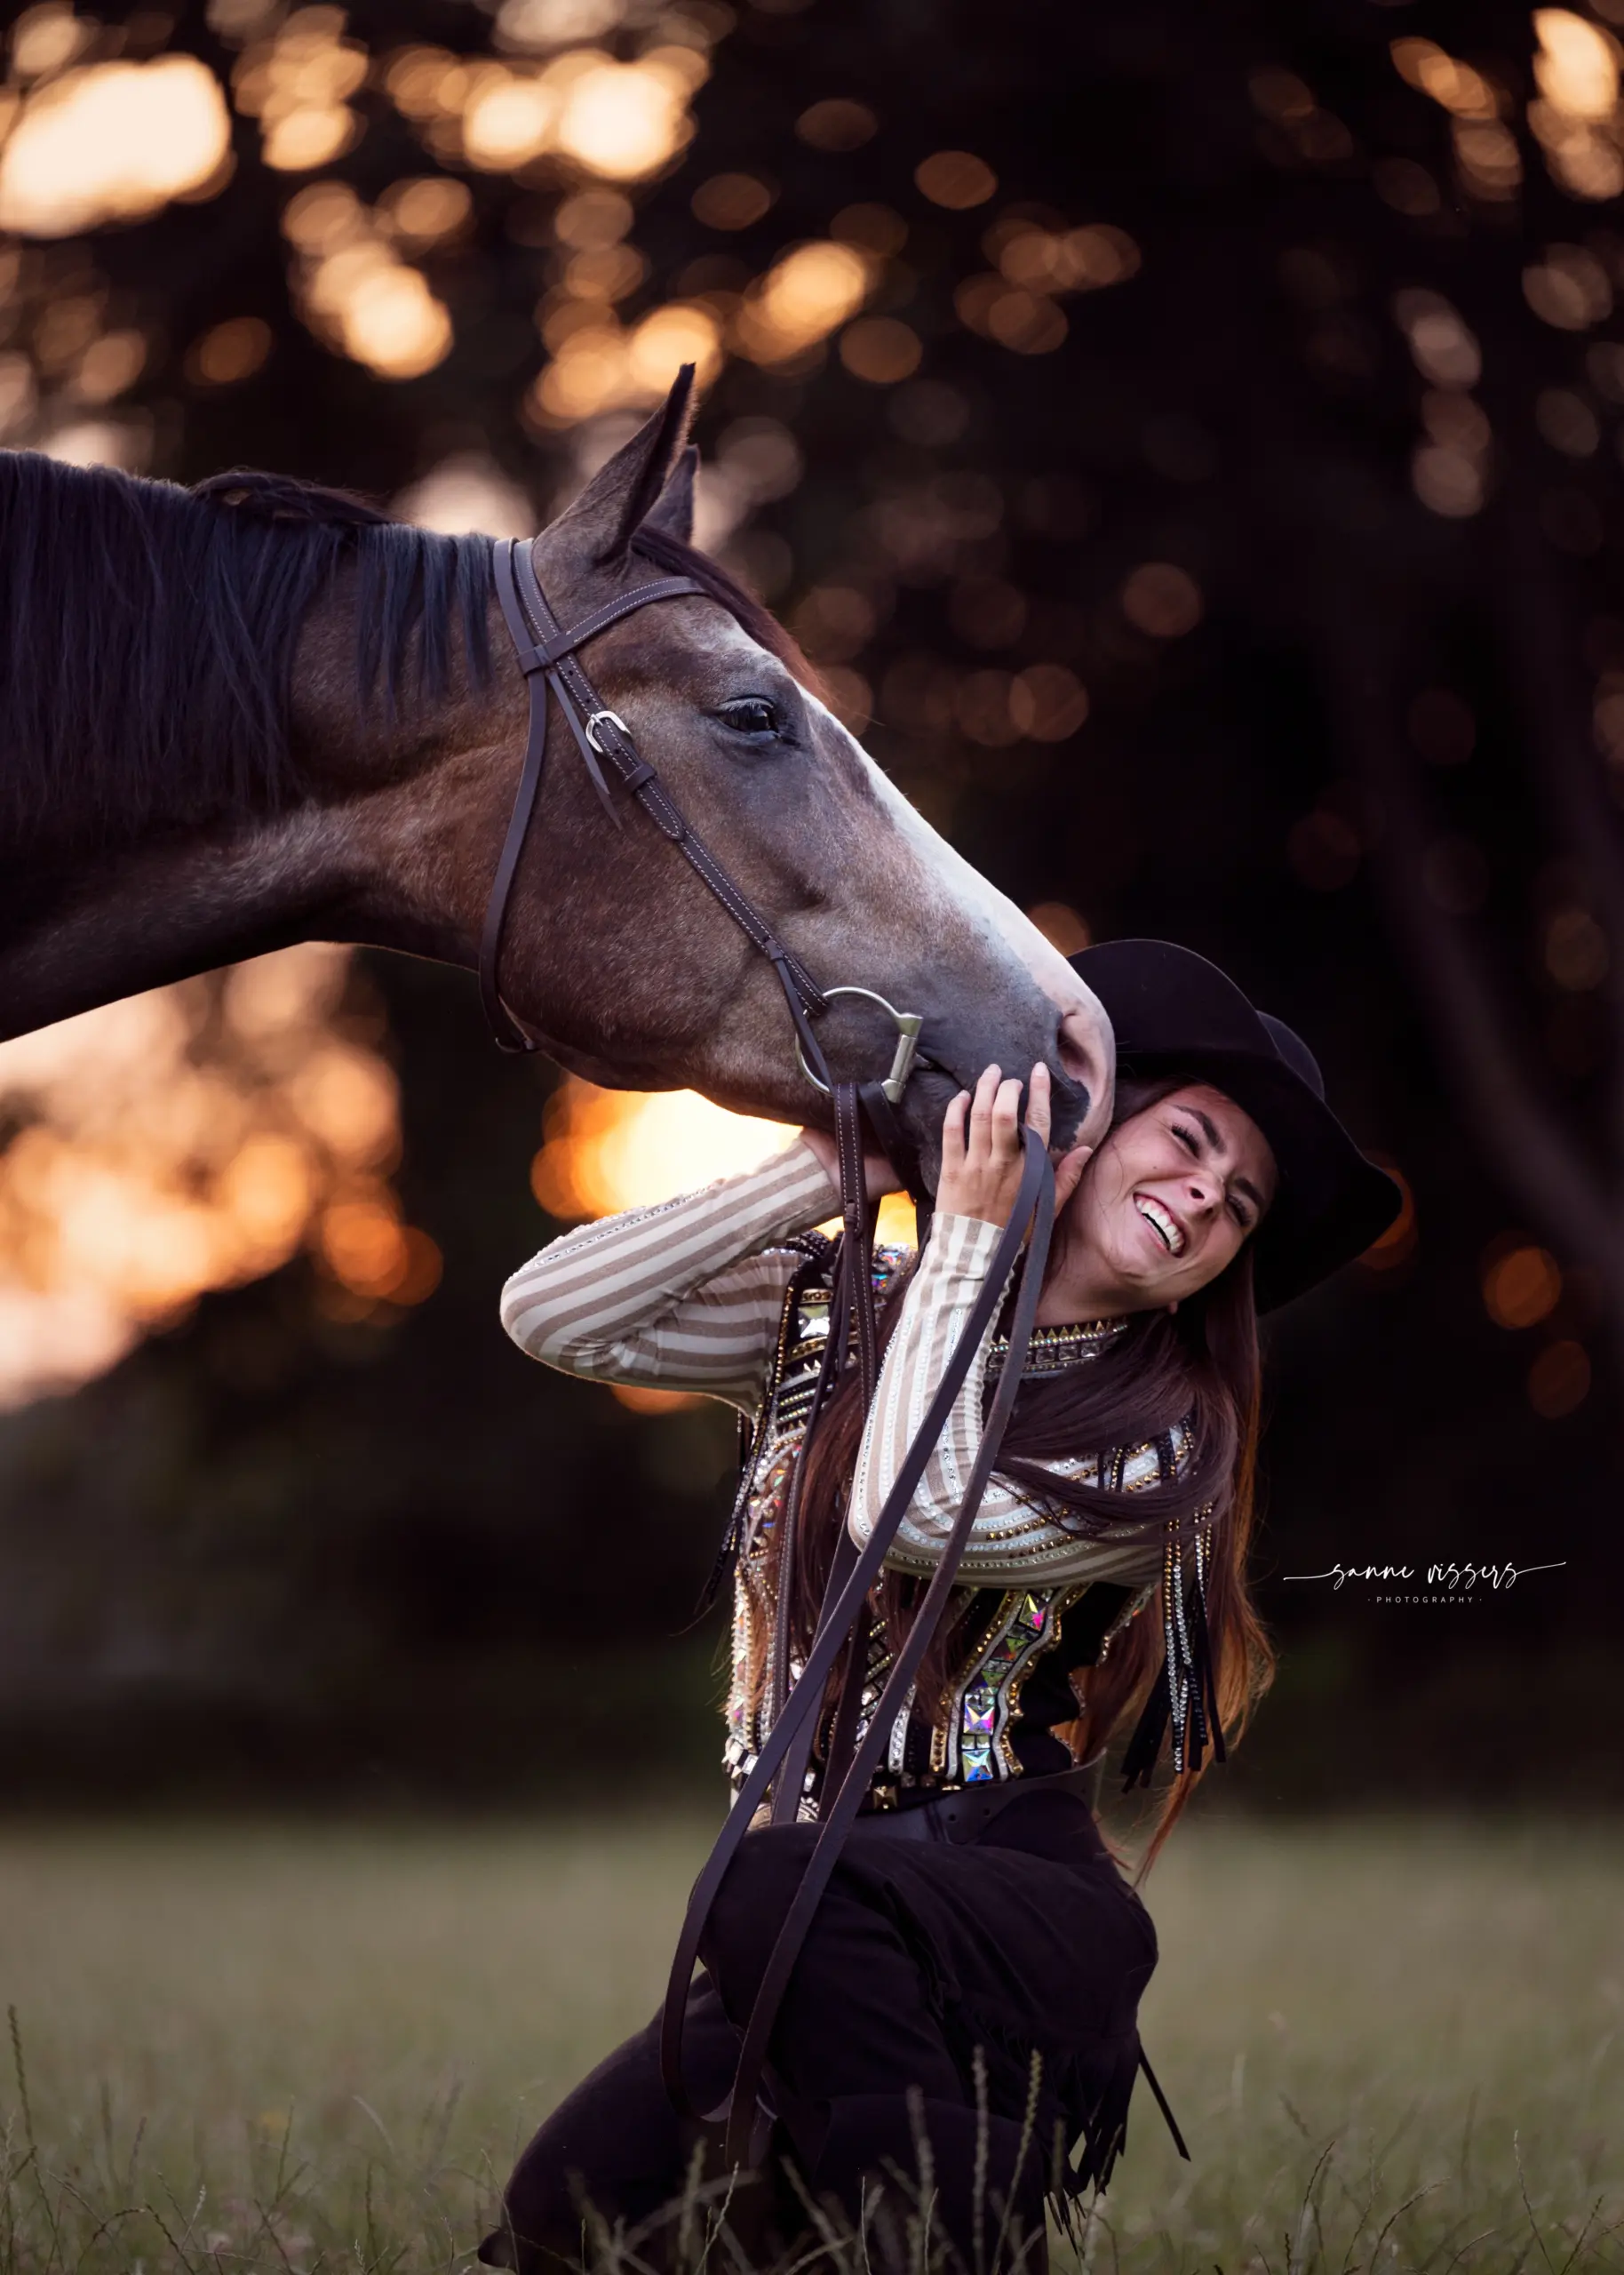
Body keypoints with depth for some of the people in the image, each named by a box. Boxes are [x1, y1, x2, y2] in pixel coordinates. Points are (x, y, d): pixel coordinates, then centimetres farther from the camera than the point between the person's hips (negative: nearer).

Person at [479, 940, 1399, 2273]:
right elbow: (553, 1313, -1)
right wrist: (832, 1169, 0)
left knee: (784, 1897, -38)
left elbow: (914, 1514, -15)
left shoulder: (1164, 1447, 2)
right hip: (808, 1950, 4)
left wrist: (968, 1232, -8)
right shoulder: (829, 1313, 12)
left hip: (1017, 1888, -4)